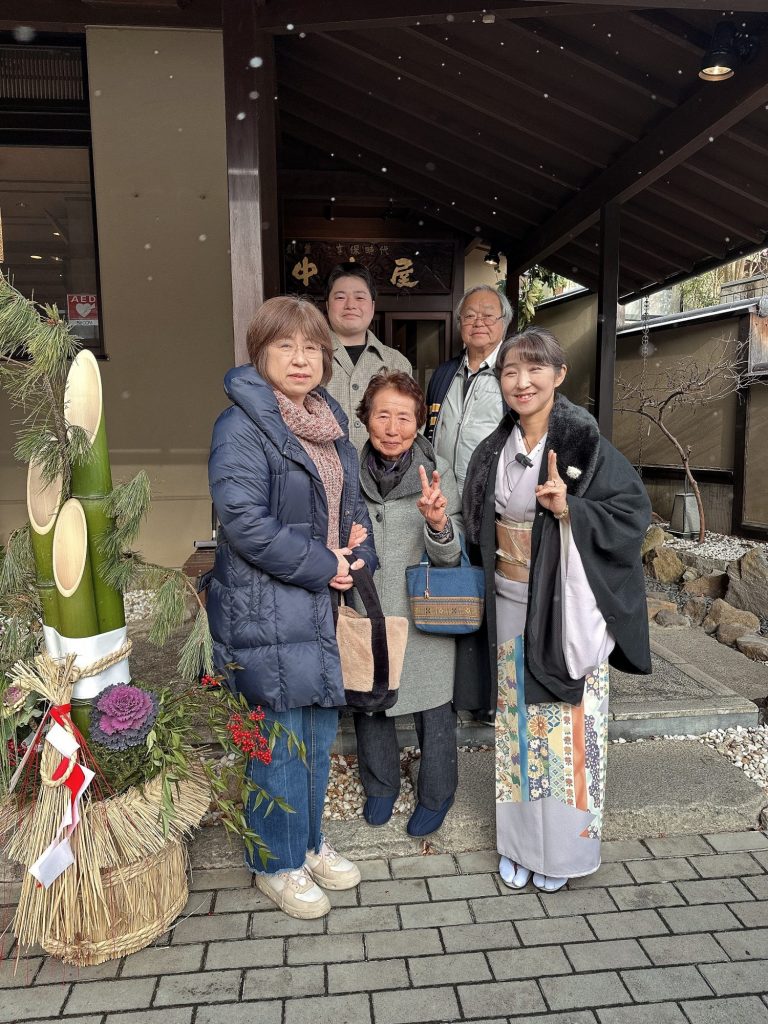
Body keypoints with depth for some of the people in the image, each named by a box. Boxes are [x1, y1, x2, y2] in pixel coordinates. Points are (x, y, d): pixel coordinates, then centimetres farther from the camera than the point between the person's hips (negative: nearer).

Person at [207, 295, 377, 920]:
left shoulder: (329, 420, 12)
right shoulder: (242, 424, -13)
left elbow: (352, 500, 20)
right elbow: (244, 521, -22)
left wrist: (359, 548, 1)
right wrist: (321, 565, -17)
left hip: (326, 602, 8)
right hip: (268, 608, -8)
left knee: (320, 733, 18)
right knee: (280, 740, 6)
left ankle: (309, 843, 40)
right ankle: (278, 863, 29)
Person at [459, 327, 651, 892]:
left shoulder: (586, 444, -9)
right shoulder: (494, 452, 5)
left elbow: (633, 512, -12)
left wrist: (569, 510, -24)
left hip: (566, 611, -4)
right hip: (510, 611, 5)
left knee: (566, 727, 6)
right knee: (517, 724, 15)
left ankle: (562, 846, 27)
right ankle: (518, 842, 32)